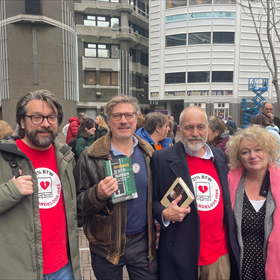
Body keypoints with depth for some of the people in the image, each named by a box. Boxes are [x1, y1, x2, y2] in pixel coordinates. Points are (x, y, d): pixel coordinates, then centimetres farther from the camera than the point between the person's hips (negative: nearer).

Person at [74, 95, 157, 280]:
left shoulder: (148, 153, 1)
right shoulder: (91, 157, -9)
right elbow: (79, 205, -8)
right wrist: (97, 194, -27)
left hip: (143, 242, 2)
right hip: (106, 245, -2)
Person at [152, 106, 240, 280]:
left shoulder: (219, 156, 5)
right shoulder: (162, 159, -10)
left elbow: (227, 199, 15)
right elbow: (152, 200, -3)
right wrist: (165, 213, -22)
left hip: (221, 253, 4)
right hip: (181, 255, -4)